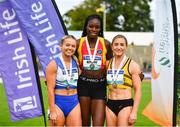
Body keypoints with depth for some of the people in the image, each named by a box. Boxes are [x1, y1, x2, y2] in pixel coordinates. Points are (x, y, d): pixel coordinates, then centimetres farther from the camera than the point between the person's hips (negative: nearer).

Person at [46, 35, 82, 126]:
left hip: (74, 102, 4)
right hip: (58, 102, -4)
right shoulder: (54, 64, -8)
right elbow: (50, 89, -11)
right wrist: (52, 111, -14)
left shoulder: (76, 61, 7)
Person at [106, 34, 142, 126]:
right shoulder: (108, 64, 9)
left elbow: (138, 90, -5)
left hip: (126, 104, -4)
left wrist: (134, 112, -11)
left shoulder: (132, 65, -3)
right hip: (110, 104, 4)